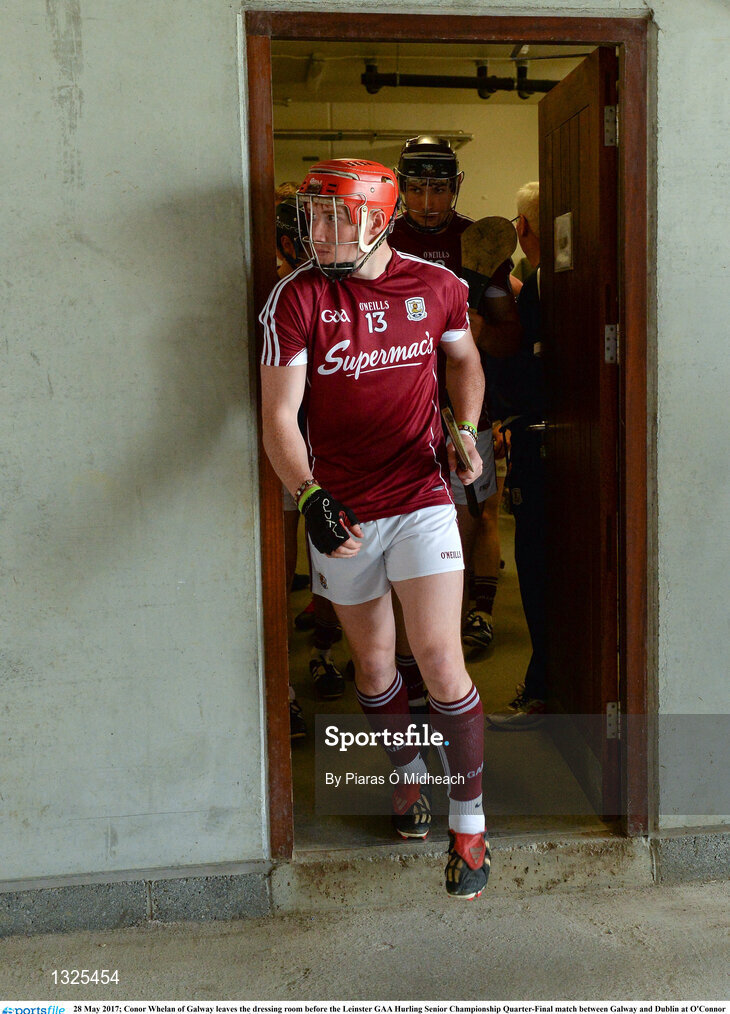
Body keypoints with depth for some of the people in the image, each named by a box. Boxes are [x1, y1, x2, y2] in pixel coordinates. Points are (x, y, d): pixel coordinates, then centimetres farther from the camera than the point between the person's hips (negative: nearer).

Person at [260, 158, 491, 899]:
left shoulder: (435, 286, -3)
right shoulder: (298, 298, -8)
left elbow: (464, 360, 17)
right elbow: (278, 413, -12)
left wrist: (464, 431, -1)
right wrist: (308, 497, -27)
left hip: (420, 498, -1)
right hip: (342, 515, 1)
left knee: (441, 662, -9)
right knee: (373, 665, 16)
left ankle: (469, 821, 10)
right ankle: (409, 775, 44)